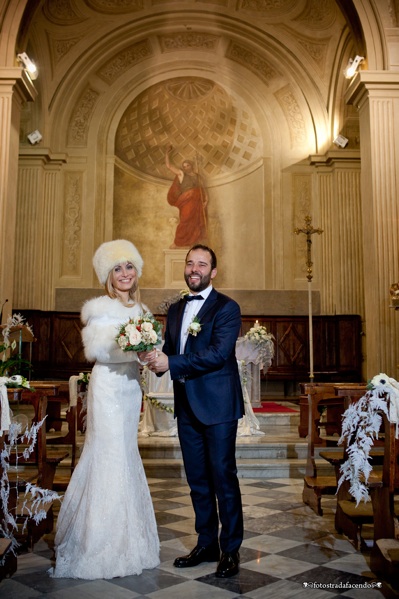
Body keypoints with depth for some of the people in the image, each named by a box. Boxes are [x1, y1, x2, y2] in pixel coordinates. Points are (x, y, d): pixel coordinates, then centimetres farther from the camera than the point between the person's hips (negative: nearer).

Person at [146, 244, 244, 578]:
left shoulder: (227, 308, -7)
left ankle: (231, 550, 17)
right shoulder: (176, 310, 15)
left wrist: (171, 363, -22)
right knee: (197, 481, 14)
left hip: (217, 405, -6)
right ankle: (206, 544, 29)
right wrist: (156, 358, -9)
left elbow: (218, 354, -19)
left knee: (223, 478, 2)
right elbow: (169, 350, 15)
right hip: (186, 406, 7)